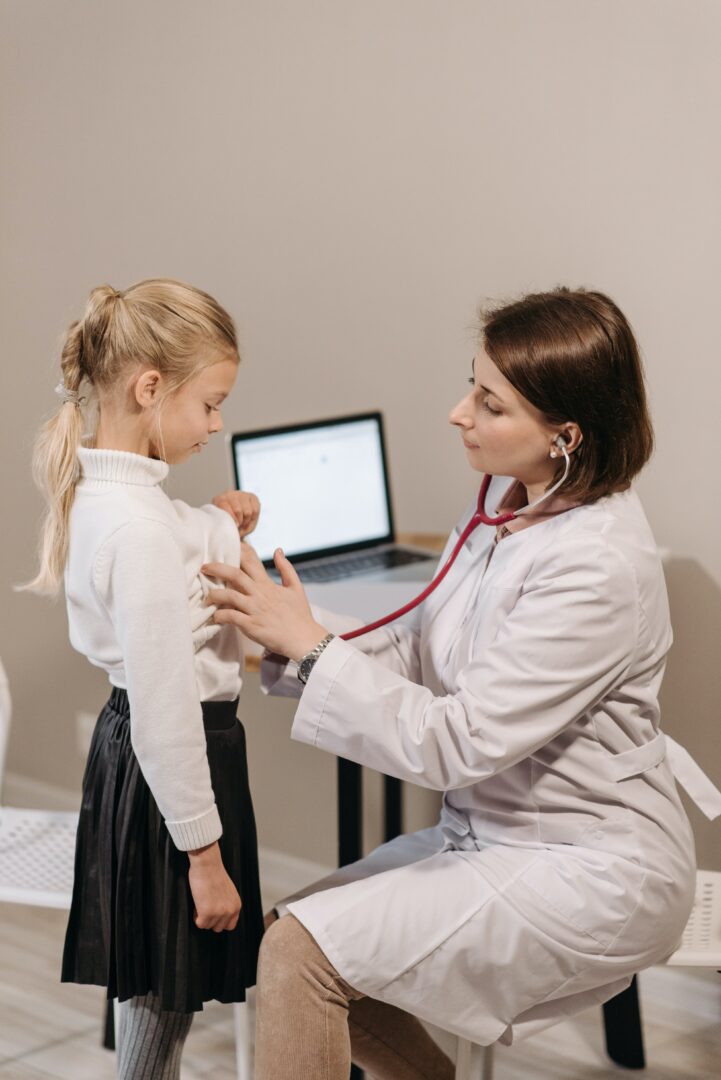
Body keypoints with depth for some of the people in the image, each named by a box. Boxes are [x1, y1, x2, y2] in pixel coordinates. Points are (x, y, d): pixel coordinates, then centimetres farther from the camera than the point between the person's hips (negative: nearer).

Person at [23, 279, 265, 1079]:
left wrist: (217, 531, 3)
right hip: (167, 771, -10)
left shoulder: (94, 493, 3)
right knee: (164, 996, 6)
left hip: (126, 748, 10)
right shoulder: (141, 526, -26)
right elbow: (163, 706, -26)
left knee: (155, 990, 23)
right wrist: (204, 851, -20)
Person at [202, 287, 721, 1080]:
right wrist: (282, 634, -9)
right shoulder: (514, 498, 1)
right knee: (293, 928, 4)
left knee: (301, 955, -18)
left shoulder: (597, 568, -26)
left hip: (588, 878, -9)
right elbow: (418, 654, 4)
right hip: (491, 832, 9)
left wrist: (308, 644, -21)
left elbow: (455, 744, -25)